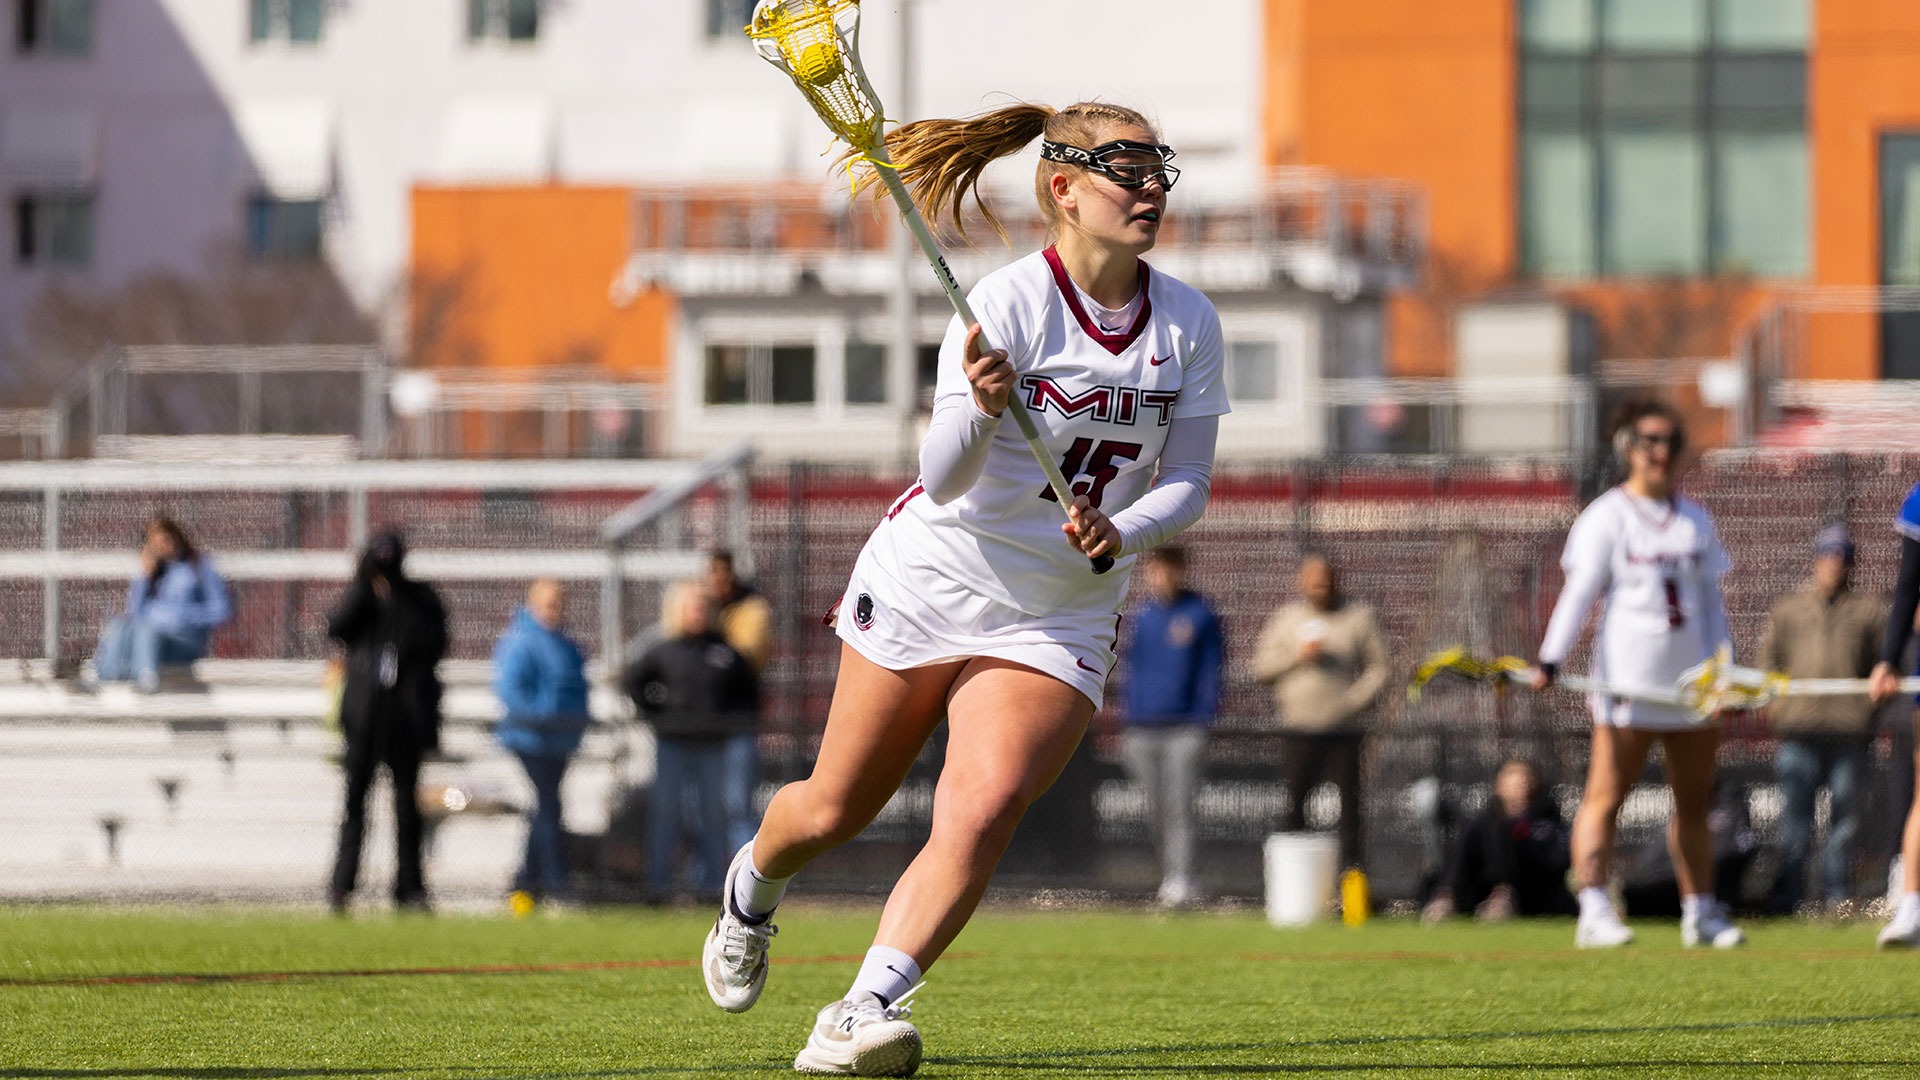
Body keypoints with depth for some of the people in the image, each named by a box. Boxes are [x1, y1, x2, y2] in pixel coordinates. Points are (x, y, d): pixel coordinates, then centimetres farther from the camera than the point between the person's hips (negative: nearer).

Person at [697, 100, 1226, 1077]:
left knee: (983, 812, -21)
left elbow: (1186, 481, 1)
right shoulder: (1006, 305, -17)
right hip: (930, 582, -2)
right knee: (835, 810, 10)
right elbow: (943, 481, -22)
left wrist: (1121, 530, -19)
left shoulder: (1188, 323, -4)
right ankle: (751, 888, 44)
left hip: (1061, 618, 2)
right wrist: (980, 410, -42)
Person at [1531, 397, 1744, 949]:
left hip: (1692, 677, 5)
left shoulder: (1696, 520, 14)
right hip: (1627, 678, -5)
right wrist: (1551, 660, -18)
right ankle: (1594, 911, -12)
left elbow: (1711, 598, 16)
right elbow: (1578, 593, -8)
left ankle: (1700, 912, 19)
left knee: (1695, 800, 11)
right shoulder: (1605, 517, -1)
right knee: (1606, 795, -8)